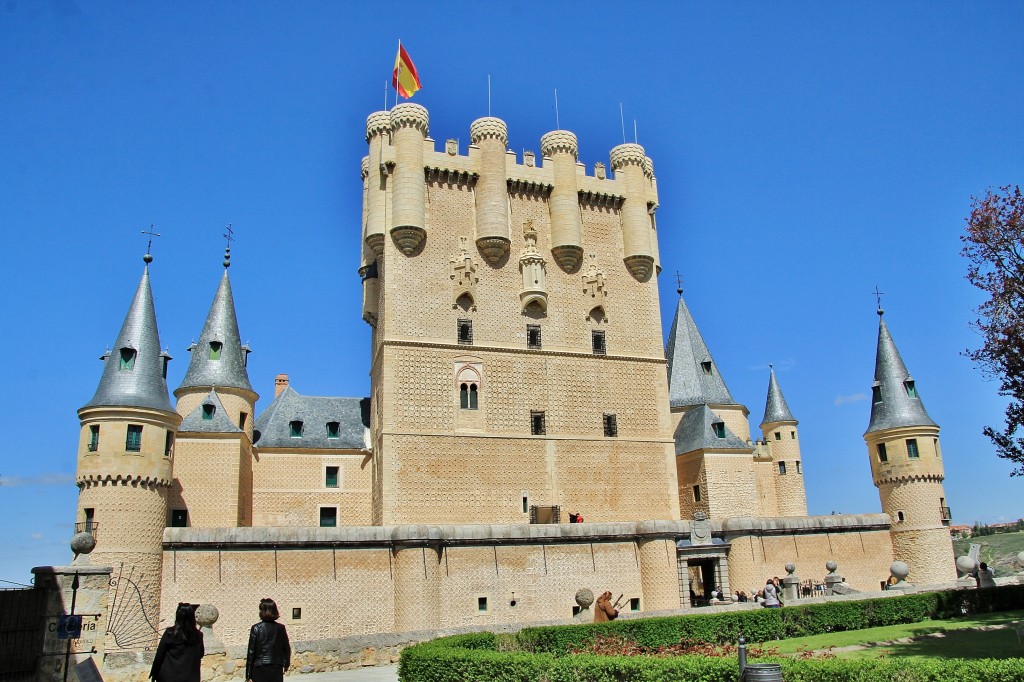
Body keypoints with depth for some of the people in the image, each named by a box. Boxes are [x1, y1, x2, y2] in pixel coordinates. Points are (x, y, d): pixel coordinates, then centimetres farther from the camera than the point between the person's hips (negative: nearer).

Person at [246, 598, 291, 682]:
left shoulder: (256, 628, -7)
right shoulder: (281, 628, 1)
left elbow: (251, 652, -7)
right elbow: (287, 649, 7)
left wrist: (248, 675, -3)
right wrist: (286, 664, 26)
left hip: (260, 669, -2)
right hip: (277, 669, 3)